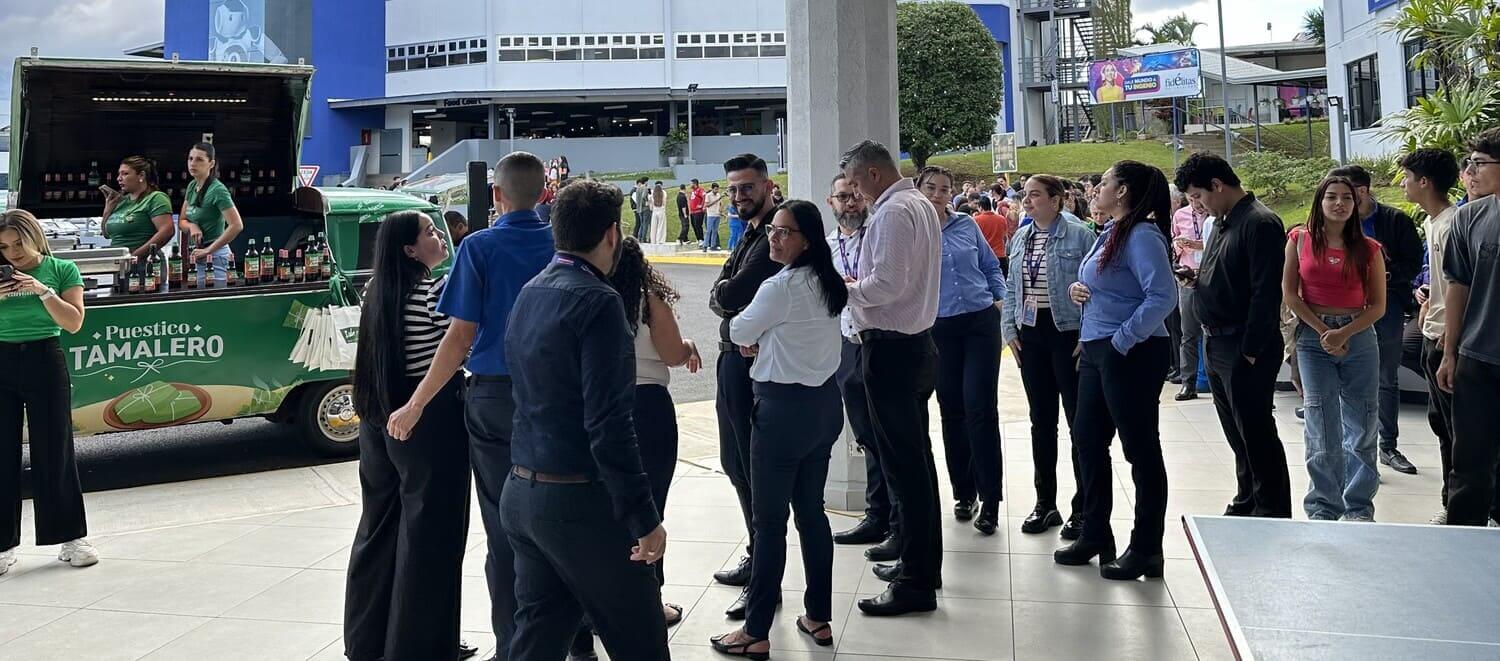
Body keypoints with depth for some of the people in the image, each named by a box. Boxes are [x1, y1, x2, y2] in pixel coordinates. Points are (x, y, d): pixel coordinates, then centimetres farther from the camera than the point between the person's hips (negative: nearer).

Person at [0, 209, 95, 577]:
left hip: (45, 361, -2)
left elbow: (74, 322, -6)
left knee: (54, 453, 3)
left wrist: (43, 291, -17)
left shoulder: (62, 269, 0)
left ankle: (71, 538, 12)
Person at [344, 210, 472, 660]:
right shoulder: (436, 292, -15)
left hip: (379, 417, 8)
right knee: (428, 534, 1)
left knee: (381, 524, 16)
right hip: (430, 419, -8)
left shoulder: (377, 291, 9)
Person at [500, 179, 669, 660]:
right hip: (579, 499, -8)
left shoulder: (529, 294, 10)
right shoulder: (597, 301, -16)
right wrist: (645, 519, -18)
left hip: (520, 492, 8)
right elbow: (609, 425, -21)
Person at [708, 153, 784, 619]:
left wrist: (725, 293, -4)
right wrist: (729, 296, -11)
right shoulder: (749, 235, 16)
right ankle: (756, 559, 31)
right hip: (732, 358, 10)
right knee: (735, 463, 17)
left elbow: (731, 295, -23)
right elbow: (718, 297, 7)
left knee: (754, 467, -4)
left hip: (755, 363, -10)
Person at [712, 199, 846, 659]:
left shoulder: (780, 286, -18)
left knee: (769, 522, -1)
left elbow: (739, 332, -6)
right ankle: (819, 618, 24)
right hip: (824, 404, 9)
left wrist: (752, 335, 15)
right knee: (812, 513, 15)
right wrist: (765, 340, 4)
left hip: (785, 409, -9)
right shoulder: (828, 283, 9)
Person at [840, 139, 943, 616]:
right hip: (918, 340, 11)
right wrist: (860, 287, 13)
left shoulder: (892, 212, -17)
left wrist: (846, 288, -9)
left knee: (903, 464, -5)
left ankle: (917, 583, 1)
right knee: (918, 457, 17)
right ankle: (924, 562, 30)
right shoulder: (921, 205, 15)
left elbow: (886, 285, -24)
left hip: (891, 348, -11)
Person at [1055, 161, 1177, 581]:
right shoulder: (1110, 233, 13)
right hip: (1097, 351, 10)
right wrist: (1078, 288, 4)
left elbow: (1163, 297, -25)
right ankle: (1095, 536, 28)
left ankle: (1146, 550, 12)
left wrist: (1123, 339, -21)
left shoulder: (1141, 236, -16)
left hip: (1131, 354, -10)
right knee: (1087, 440, 15)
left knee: (1141, 449, 1)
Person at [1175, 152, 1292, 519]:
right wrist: (1196, 278, 6)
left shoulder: (1260, 223, -15)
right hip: (1218, 344, 9)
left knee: (1257, 435, -2)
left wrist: (1251, 350, -20)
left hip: (1245, 349, -9)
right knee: (1238, 433, 17)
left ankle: (1272, 513, 7)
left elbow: (1266, 293, -20)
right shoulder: (1220, 222, 15)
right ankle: (1246, 505, 28)